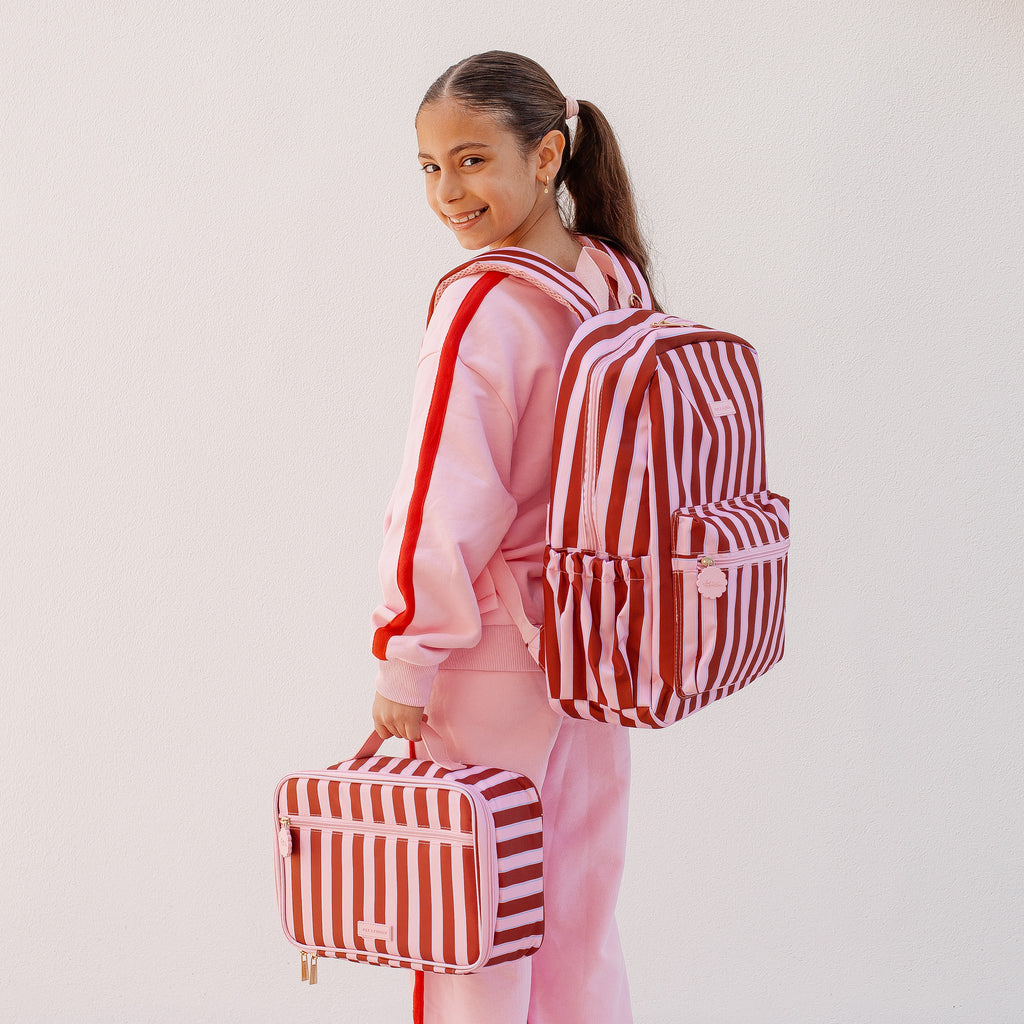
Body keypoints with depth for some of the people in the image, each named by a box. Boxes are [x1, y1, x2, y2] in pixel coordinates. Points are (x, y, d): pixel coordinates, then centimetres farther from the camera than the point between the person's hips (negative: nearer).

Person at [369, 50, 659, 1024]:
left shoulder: (482, 304, -20)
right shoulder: (618, 280, 3)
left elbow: (447, 506, -20)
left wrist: (403, 665, -13)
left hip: (494, 654, -7)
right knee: (581, 914, 18)